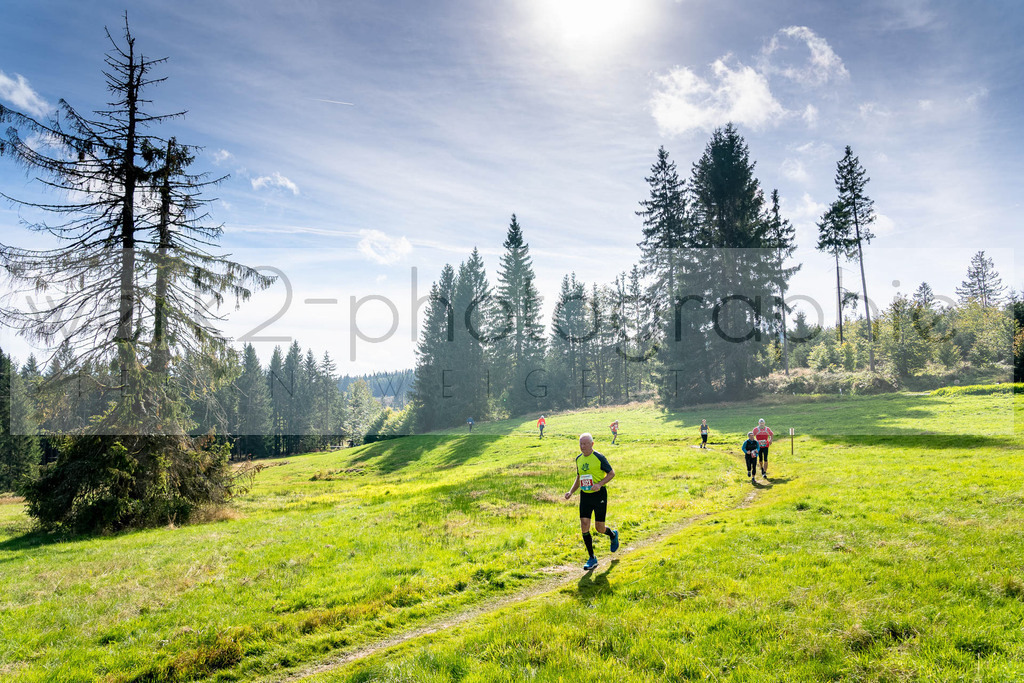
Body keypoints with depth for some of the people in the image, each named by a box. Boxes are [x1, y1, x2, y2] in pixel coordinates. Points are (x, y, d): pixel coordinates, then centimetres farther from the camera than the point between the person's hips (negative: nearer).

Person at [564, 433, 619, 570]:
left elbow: (611, 473, -5)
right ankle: (592, 559, 7)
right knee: (584, 527, -5)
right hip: (585, 496, 5)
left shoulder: (599, 457, -10)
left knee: (600, 528, 2)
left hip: (599, 495, -5)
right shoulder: (579, 459, 7)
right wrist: (571, 492, 6)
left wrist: (599, 484, -20)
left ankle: (613, 535, 38)